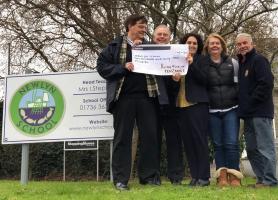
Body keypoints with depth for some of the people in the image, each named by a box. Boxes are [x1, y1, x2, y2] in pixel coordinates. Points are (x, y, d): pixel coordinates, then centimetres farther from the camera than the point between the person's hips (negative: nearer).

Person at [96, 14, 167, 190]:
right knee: (122, 137, 2)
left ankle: (149, 175, 14)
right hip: (123, 97, -3)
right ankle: (120, 179, 7)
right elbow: (102, 66, -1)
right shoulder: (115, 46, 7)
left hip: (147, 96, 3)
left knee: (150, 136, 3)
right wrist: (123, 67, -12)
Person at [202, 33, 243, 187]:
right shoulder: (202, 64, 4)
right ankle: (222, 176, 7)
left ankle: (234, 175, 1)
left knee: (231, 143, -6)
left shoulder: (233, 63, 7)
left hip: (231, 110, 0)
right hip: (212, 112, 0)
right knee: (218, 144, 3)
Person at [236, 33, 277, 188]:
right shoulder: (241, 63, 20)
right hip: (249, 113, 9)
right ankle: (262, 179, 18)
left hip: (260, 111, -9)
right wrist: (243, 105, 11)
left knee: (265, 147, -6)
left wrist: (252, 101, -15)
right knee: (252, 149, 11)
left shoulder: (259, 60, -6)